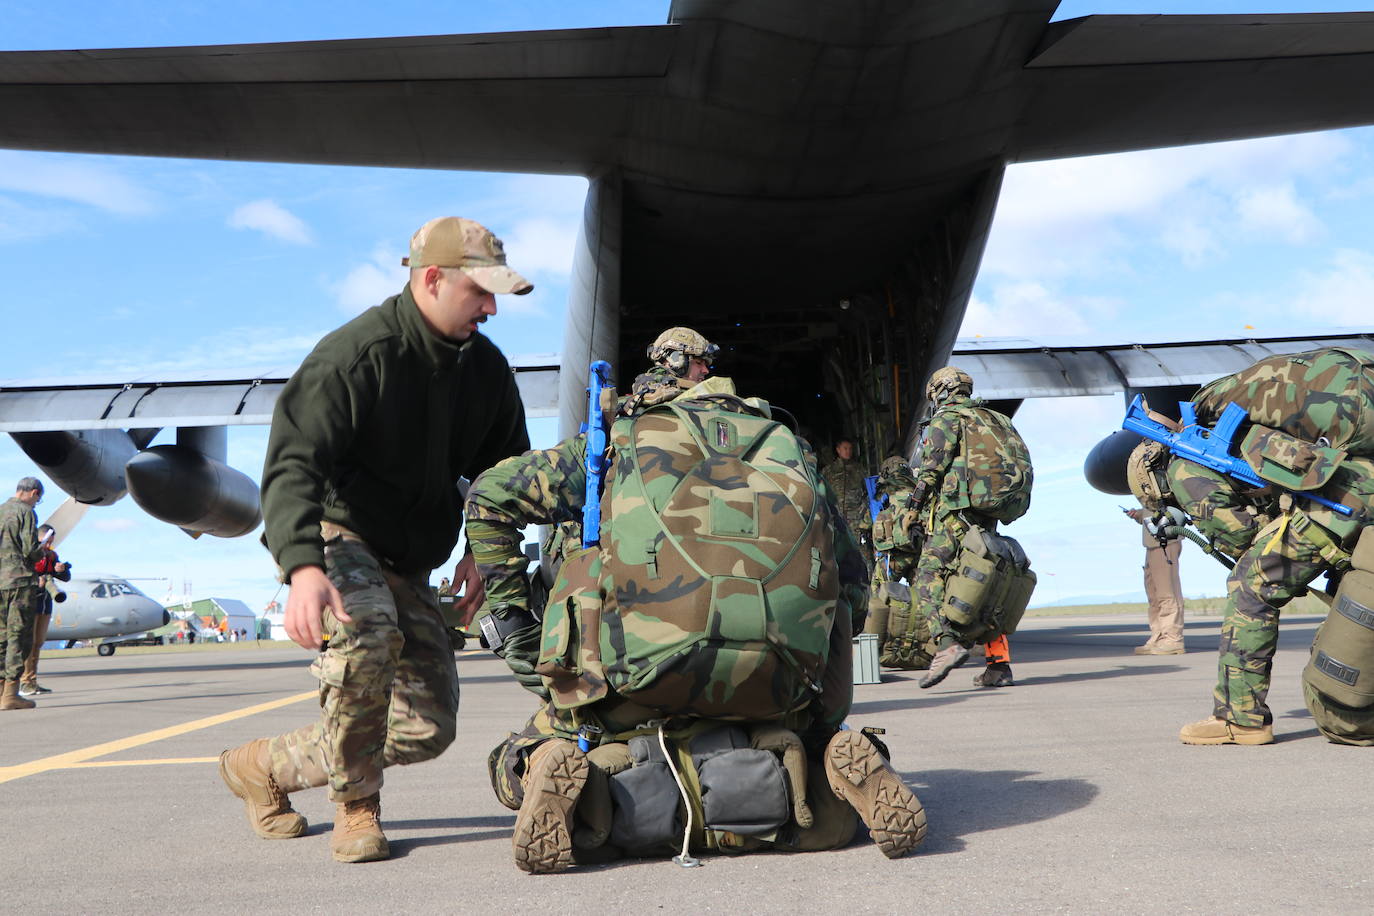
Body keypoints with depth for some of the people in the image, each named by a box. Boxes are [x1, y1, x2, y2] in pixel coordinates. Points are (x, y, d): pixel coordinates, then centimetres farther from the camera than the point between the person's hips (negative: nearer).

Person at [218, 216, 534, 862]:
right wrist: (304, 567, -49)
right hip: (332, 536, -6)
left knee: (428, 727, 2)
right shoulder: (354, 355, -21)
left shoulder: (485, 366, 1)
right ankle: (357, 808, -16)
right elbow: (292, 464, -31)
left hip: (407, 561, 7)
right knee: (366, 630, -38)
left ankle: (265, 766, 19)